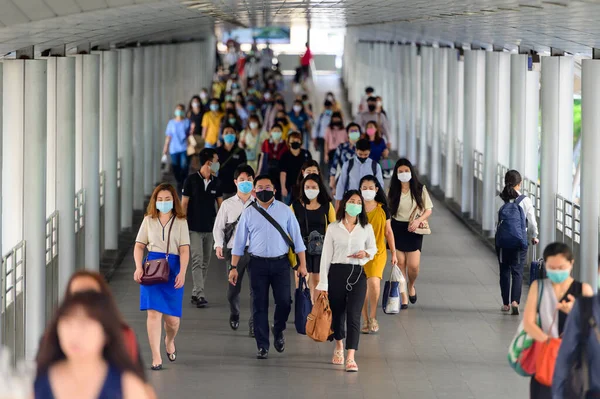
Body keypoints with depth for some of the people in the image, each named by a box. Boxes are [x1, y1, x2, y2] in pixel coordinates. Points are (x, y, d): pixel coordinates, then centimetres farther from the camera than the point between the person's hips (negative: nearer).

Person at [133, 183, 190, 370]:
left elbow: (184, 250, -2)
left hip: (173, 268, 0)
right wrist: (138, 267, -7)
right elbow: (139, 246, 9)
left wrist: (182, 273, -14)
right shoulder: (148, 220, 9)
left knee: (172, 318, 3)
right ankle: (156, 357, -9)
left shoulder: (180, 222, 5)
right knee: (154, 312, -10)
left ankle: (169, 341, 37)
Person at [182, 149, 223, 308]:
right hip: (194, 228, -5)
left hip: (210, 228, 5)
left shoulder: (216, 182, 6)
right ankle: (200, 295, -17)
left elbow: (220, 203, 11)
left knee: (205, 262, 8)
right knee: (197, 261, -12)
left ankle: (196, 294, 17)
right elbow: (184, 203, -4)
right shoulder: (192, 180, -7)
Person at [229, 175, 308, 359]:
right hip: (258, 263, 0)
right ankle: (262, 346, 9)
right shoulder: (249, 213, 4)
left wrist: (302, 264, 0)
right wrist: (233, 267, 1)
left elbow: (296, 238, 5)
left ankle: (278, 331, 22)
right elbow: (239, 242, 6)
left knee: (284, 301, -8)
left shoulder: (285, 211, 4)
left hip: (280, 263, 0)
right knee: (260, 305, 2)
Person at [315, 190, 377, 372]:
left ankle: (350, 358, -17)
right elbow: (326, 256, 1)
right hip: (337, 273, 0)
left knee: (354, 315, -11)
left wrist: (366, 253, -7)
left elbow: (373, 248, 19)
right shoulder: (333, 228, 0)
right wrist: (322, 284, -2)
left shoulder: (366, 228, 4)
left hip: (357, 275, 0)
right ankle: (339, 346, 39)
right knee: (337, 313, 11)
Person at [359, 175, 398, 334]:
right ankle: (365, 321, 15)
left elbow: (388, 232, 11)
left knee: (374, 282, -19)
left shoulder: (382, 209, 4)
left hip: (378, 252, -1)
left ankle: (373, 317, -3)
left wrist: (394, 253, 10)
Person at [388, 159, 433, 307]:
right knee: (400, 263, 0)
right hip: (397, 228, 1)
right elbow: (387, 211, 6)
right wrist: (386, 231, -4)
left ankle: (411, 286, 27)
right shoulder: (393, 191, 2)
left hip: (413, 230, -1)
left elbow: (428, 209, 2)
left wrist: (418, 220, -15)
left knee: (413, 265, -6)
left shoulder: (420, 189, -1)